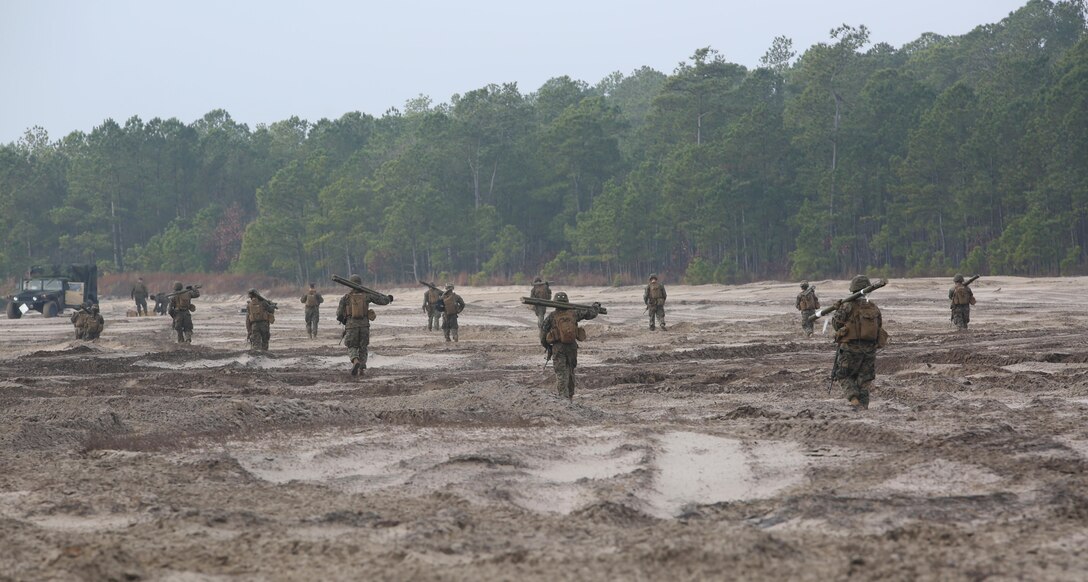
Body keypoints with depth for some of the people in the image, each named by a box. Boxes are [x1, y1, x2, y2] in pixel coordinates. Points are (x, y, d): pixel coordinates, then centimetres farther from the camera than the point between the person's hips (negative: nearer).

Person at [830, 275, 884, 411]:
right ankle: (863, 407, 8)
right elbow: (879, 327, 10)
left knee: (843, 376, 7)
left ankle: (854, 400, -14)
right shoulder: (874, 308, 5)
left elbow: (836, 324, -4)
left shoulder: (848, 306, -10)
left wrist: (838, 310, 10)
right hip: (870, 349, 4)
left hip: (851, 348, -4)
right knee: (864, 380, 13)